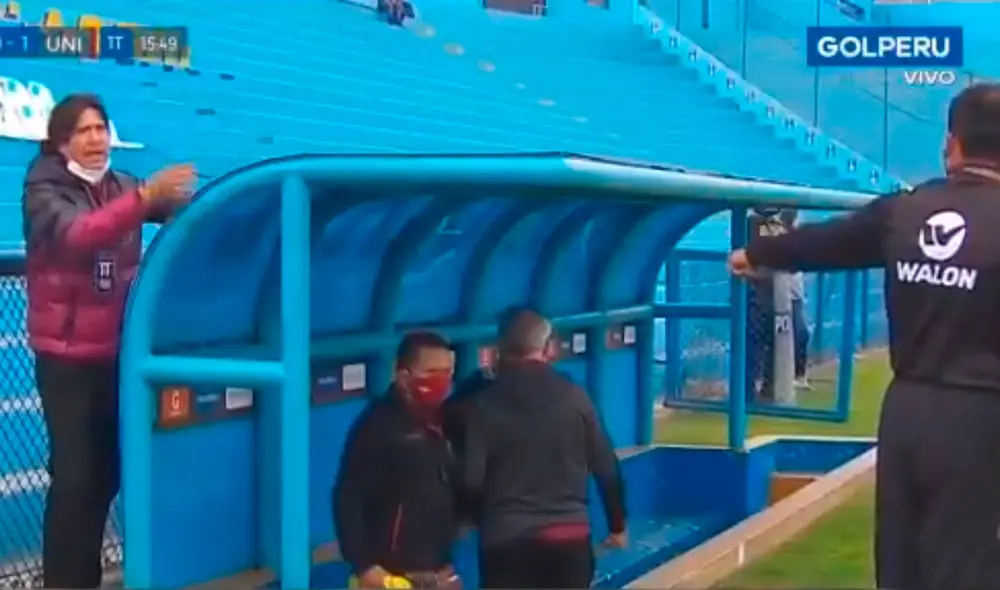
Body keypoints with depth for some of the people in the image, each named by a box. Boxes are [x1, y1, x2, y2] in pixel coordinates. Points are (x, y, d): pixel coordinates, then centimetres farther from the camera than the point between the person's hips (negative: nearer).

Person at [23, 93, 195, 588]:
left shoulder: (121, 187, 8)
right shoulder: (45, 191, -8)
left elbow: (173, 211, -4)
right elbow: (76, 235, -28)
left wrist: (177, 198, -26)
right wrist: (144, 197, -38)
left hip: (117, 353, 5)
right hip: (67, 357, -5)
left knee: (108, 473, 9)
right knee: (73, 476, -6)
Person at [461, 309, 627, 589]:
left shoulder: (487, 403, -3)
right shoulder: (573, 396, -1)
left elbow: (471, 477, -6)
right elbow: (606, 466, 3)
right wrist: (617, 524, 15)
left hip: (505, 537, -1)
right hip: (569, 534, 1)